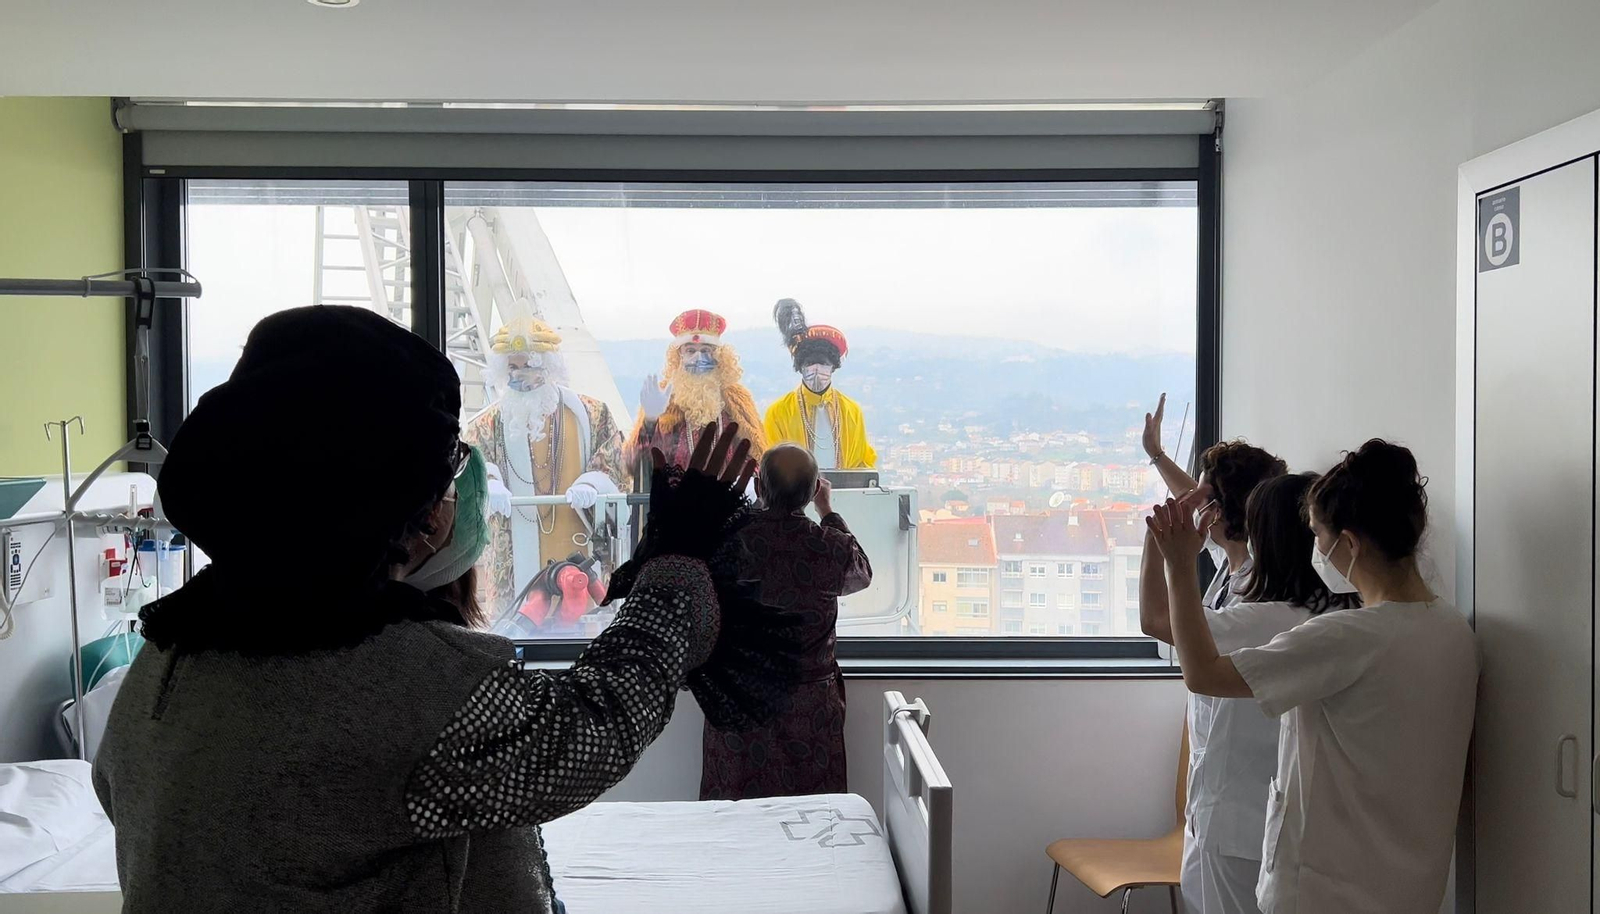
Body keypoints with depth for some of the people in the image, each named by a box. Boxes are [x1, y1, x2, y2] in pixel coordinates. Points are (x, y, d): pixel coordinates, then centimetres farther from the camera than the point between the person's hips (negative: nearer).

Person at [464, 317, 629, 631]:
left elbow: (616, 465, 5)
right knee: (518, 625, -4)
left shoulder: (590, 414, 8)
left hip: (579, 549, 0)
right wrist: (488, 484, -26)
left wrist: (591, 484, -17)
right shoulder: (490, 422, 10)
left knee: (580, 621, -2)